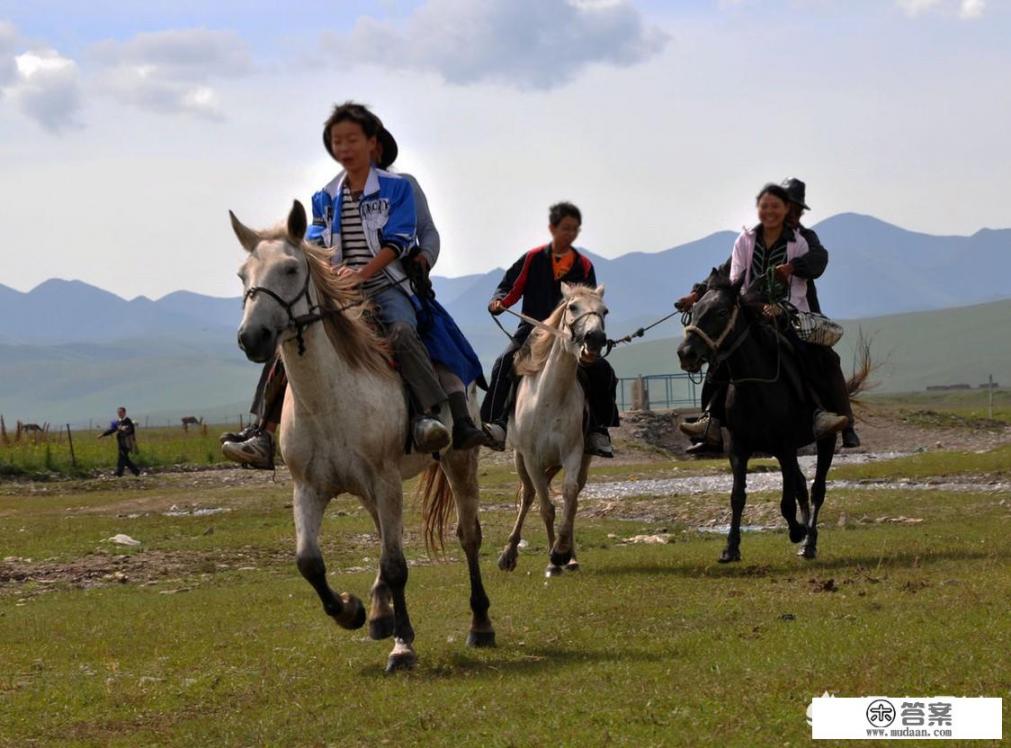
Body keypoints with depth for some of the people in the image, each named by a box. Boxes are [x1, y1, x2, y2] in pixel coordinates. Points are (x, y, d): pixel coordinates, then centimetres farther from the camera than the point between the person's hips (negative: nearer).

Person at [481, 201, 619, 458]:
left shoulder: (584, 266, 9)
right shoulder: (533, 259, 5)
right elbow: (510, 288, 7)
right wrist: (498, 302, -15)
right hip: (532, 331, -2)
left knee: (602, 372, -17)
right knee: (505, 363, -29)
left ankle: (597, 431, -4)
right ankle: (496, 425, -36)